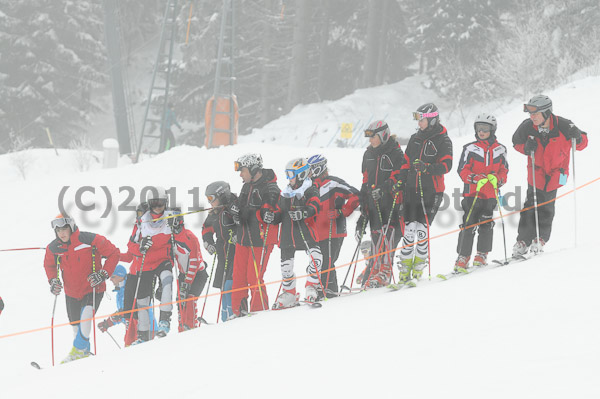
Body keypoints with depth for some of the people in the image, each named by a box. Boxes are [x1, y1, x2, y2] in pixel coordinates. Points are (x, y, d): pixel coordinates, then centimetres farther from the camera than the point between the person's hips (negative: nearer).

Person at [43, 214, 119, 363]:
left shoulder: (89, 240, -21)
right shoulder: (53, 248, -7)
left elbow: (113, 254, -12)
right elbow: (49, 265, 16)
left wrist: (103, 274, -21)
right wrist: (53, 281, -2)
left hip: (93, 289, -5)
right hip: (72, 293, 5)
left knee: (86, 316, -28)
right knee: (76, 325, 13)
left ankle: (78, 350, -20)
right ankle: (85, 351, 35)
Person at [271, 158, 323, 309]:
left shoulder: (311, 190, -2)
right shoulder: (285, 193, 17)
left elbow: (314, 206, -19)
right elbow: (281, 212, 21)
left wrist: (303, 213, -38)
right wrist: (272, 216, -1)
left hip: (306, 231, -6)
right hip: (288, 234, 6)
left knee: (315, 257, -25)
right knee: (286, 264, 7)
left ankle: (312, 288, -12)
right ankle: (289, 294, 23)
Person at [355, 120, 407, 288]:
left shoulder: (396, 154, -4)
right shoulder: (369, 155, 18)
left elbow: (399, 178, -13)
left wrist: (384, 188, -26)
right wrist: (363, 204, 20)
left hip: (391, 201, -7)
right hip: (374, 203, 7)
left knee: (388, 233, -18)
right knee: (376, 236, 5)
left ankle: (385, 271, -22)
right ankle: (375, 271, 7)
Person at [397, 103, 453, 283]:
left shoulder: (443, 140, -4)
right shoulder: (415, 138, 13)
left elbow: (446, 166, -12)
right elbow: (407, 162, 21)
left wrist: (427, 167, -27)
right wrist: (401, 181, 12)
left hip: (431, 192, -5)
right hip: (412, 190, 5)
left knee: (422, 229, -7)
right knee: (409, 229, -1)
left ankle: (418, 268, 6)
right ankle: (405, 270, 3)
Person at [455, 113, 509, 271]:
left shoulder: (500, 150, 10)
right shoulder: (470, 149, 4)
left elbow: (504, 171, 13)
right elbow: (463, 171, -1)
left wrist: (497, 179, -9)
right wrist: (476, 179, -18)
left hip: (490, 194, 2)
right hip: (472, 193, -2)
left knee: (486, 224, 1)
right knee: (469, 225, -8)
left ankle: (482, 255, 12)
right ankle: (463, 256, -4)